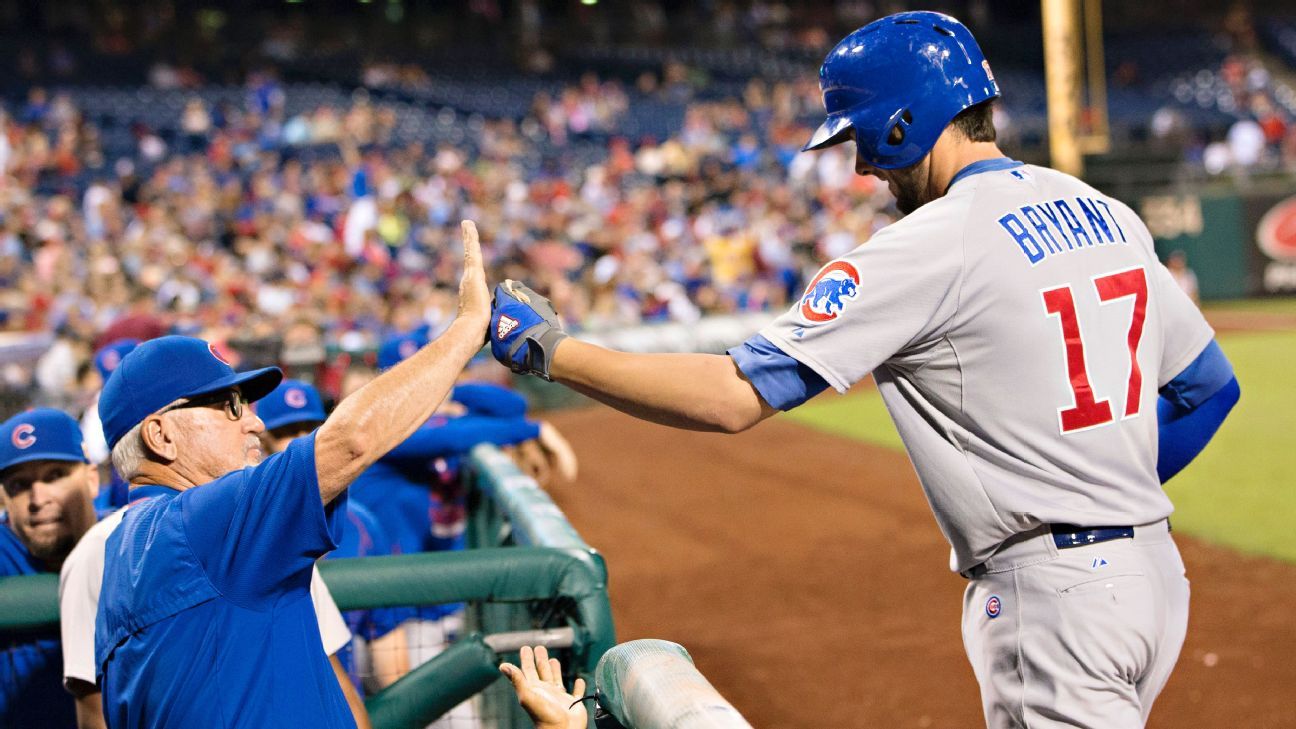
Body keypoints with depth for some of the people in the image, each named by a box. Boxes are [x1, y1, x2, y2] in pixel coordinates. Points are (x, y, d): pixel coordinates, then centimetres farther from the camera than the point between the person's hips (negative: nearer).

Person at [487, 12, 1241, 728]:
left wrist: (549, 348, -11)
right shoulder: (1110, 217, 8)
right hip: (1156, 572, 9)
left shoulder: (928, 246, -15)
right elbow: (1211, 388, 15)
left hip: (1051, 595, -8)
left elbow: (733, 399, -19)